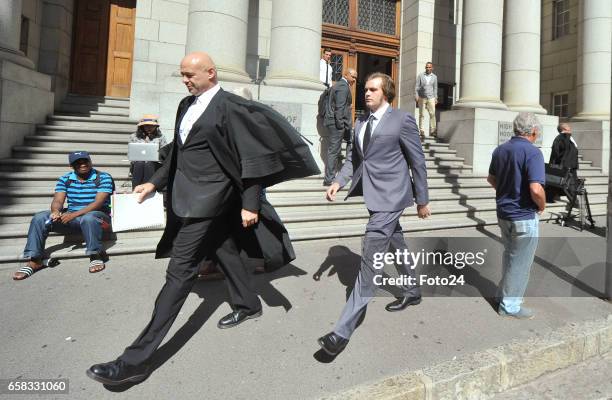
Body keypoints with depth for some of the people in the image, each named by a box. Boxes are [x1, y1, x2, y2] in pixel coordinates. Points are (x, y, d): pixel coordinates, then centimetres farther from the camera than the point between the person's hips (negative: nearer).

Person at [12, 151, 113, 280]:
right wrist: (55, 211, -26)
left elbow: (98, 202, -16)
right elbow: (58, 200, -1)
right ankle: (34, 260, -13)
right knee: (40, 218, -16)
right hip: (71, 217, 5)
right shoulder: (64, 179, 10)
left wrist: (74, 214, -27)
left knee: (88, 218, -41)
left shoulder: (103, 178, -6)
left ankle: (96, 256, -28)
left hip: (97, 215, -5)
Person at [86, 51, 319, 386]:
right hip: (188, 194, 9)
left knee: (180, 270, -9)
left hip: (207, 198, -9)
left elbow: (250, 157, -15)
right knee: (223, 250, 22)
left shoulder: (230, 106, -13)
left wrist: (250, 204, -17)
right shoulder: (187, 105, 12)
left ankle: (137, 359, -3)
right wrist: (154, 182, 16)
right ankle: (247, 304, 44)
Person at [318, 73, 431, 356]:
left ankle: (343, 330, -11)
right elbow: (353, 158, 16)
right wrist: (339, 181, -2)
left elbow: (417, 161, -3)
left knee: (370, 258, -12)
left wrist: (422, 200, -1)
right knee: (397, 247, 23)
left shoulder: (402, 120, -6)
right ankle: (413, 292, 46)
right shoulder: (361, 123, 13)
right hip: (373, 194, 8)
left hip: (390, 196, -8)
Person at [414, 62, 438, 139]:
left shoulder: (434, 77, 8)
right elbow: (416, 86, 0)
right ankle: (421, 131, 5)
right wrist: (416, 96, -9)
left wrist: (435, 98, 9)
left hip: (431, 98, 1)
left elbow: (435, 88, 12)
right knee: (421, 115, 1)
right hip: (422, 98, -1)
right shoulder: (420, 75, 1)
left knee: (432, 114, -9)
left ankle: (432, 131, -8)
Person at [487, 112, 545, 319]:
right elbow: (536, 189, -28)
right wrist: (542, 206, -9)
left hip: (503, 213, 7)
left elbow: (491, 179, 16)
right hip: (524, 216, -7)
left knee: (509, 254, 24)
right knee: (520, 262, 7)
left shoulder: (500, 150, 4)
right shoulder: (532, 152, -20)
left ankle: (505, 292, 39)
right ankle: (510, 305, 18)